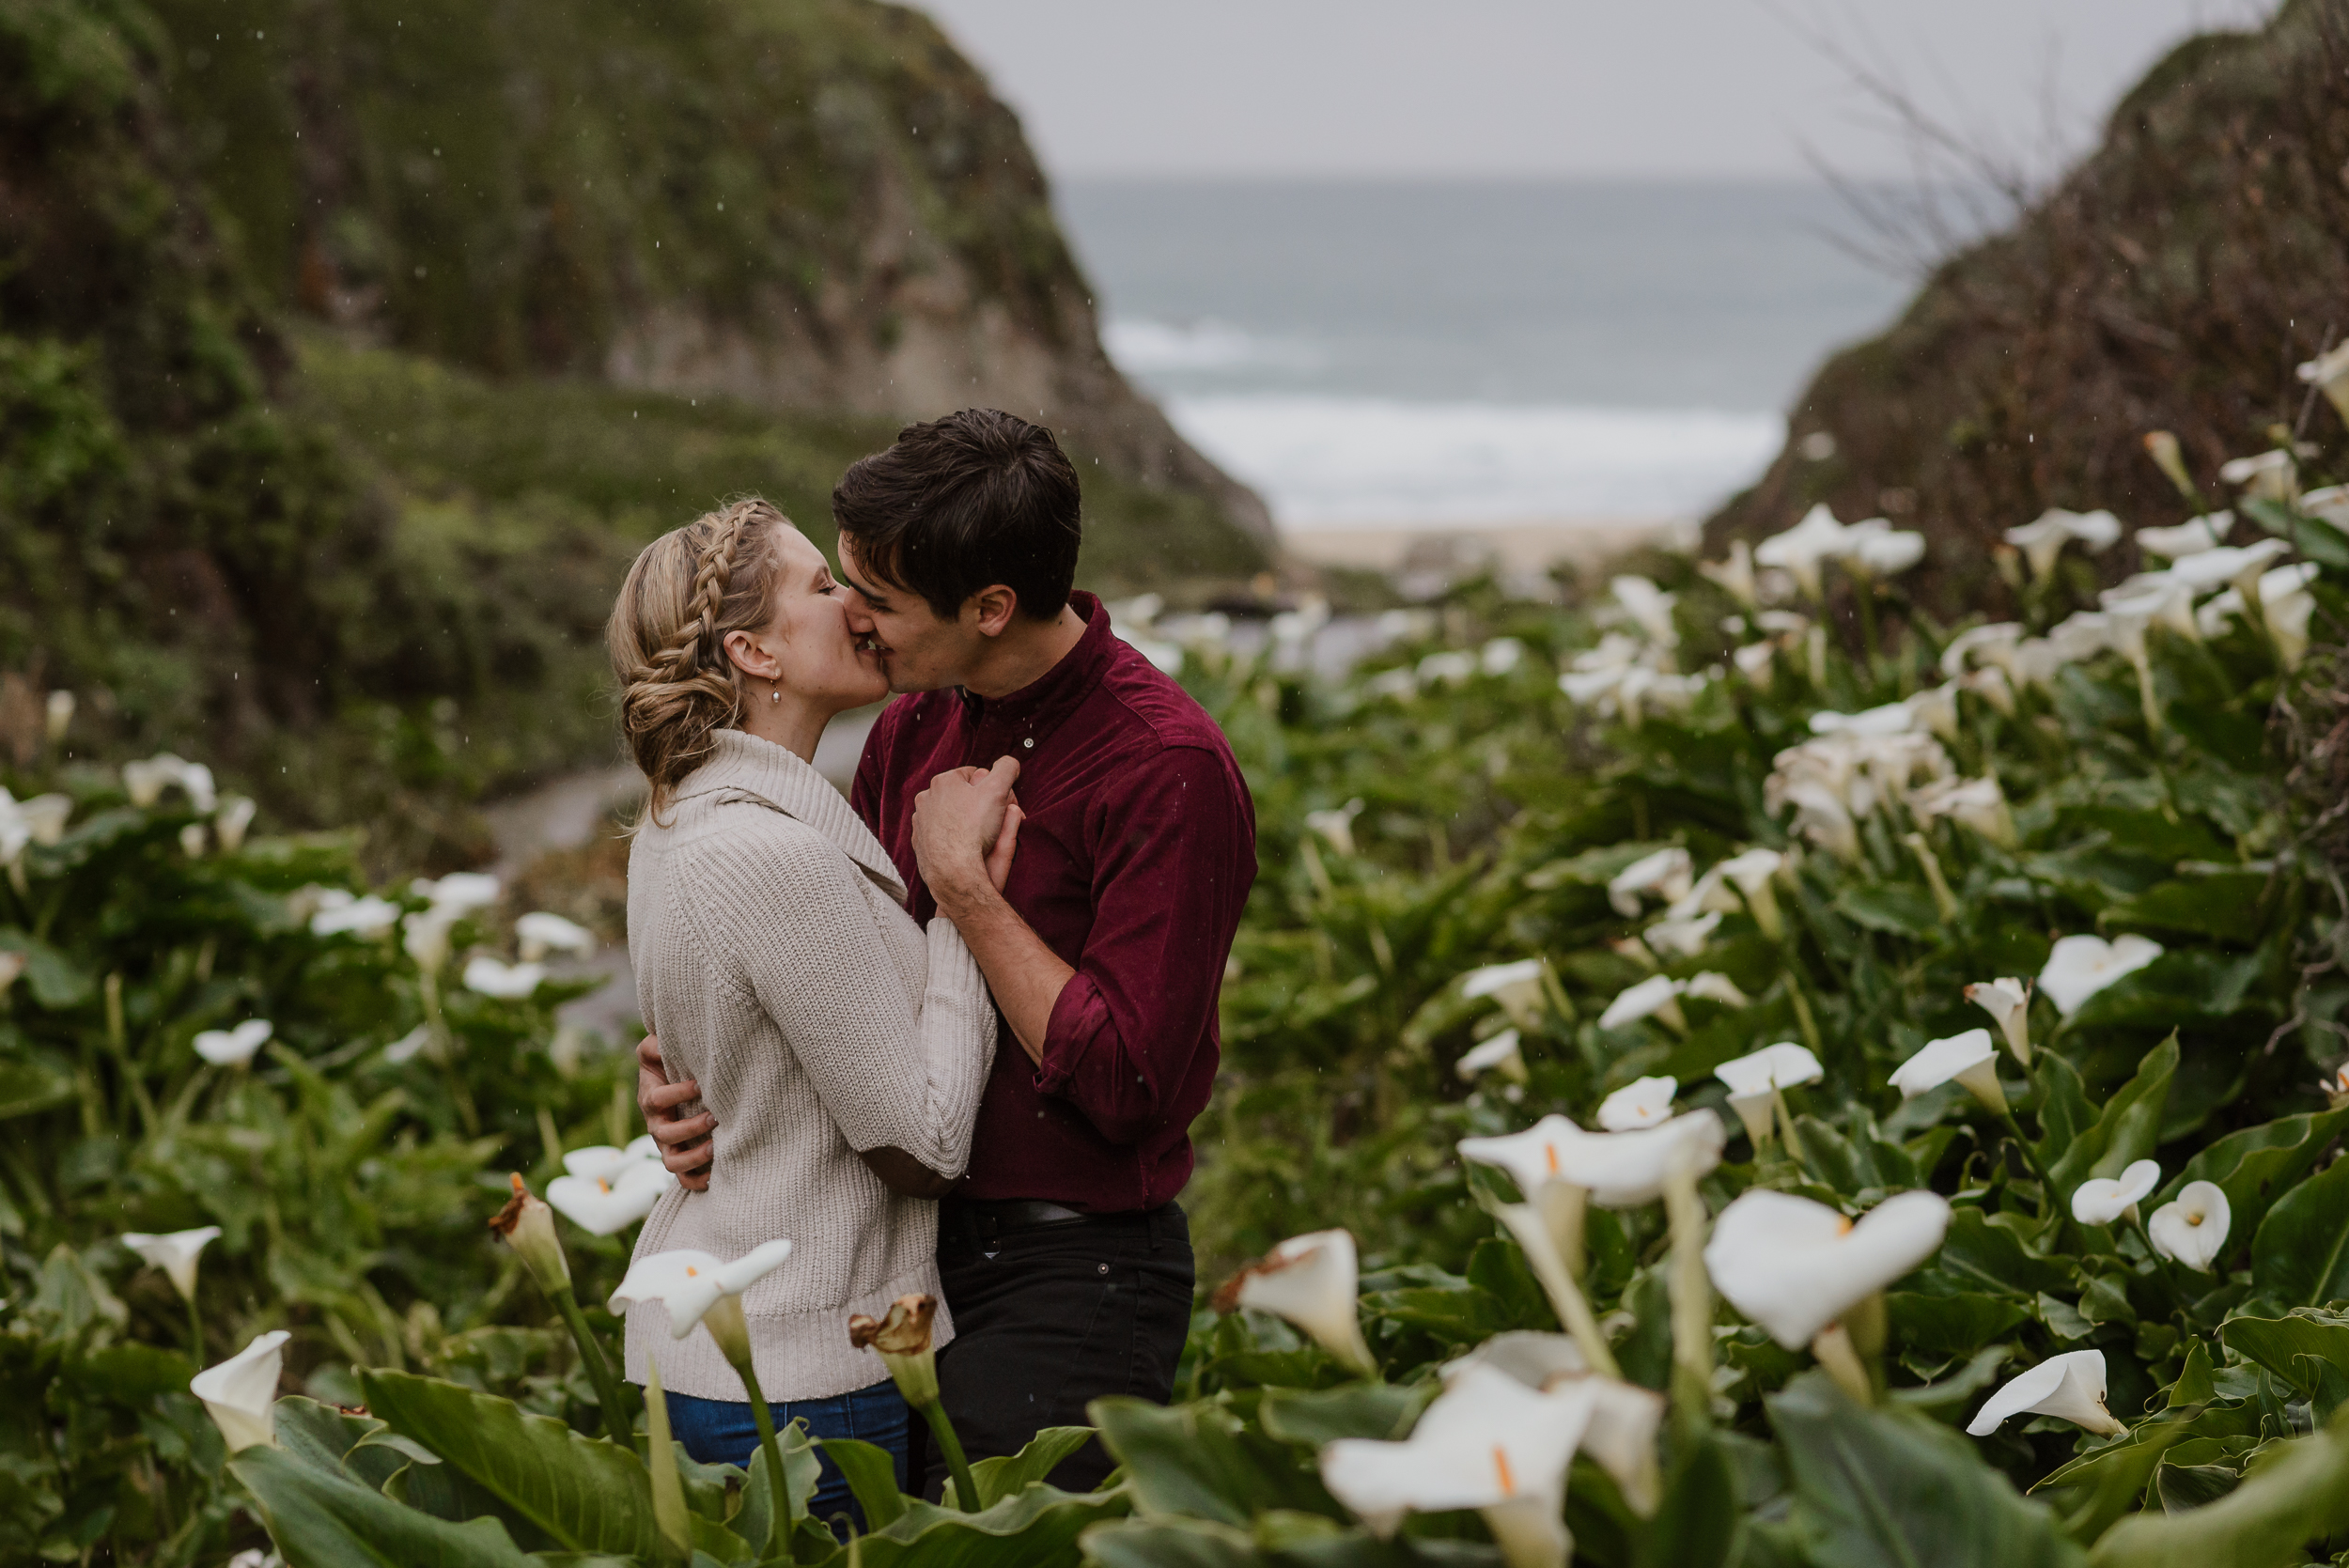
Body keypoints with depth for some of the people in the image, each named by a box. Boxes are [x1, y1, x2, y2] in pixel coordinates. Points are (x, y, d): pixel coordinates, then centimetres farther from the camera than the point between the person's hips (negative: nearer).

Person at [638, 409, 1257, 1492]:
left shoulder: (1169, 771, -18)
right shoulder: (918, 721, 6)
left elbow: (1123, 1085, -21)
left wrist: (961, 881, -17)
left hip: (1069, 1276, -7)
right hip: (911, 1240, 7)